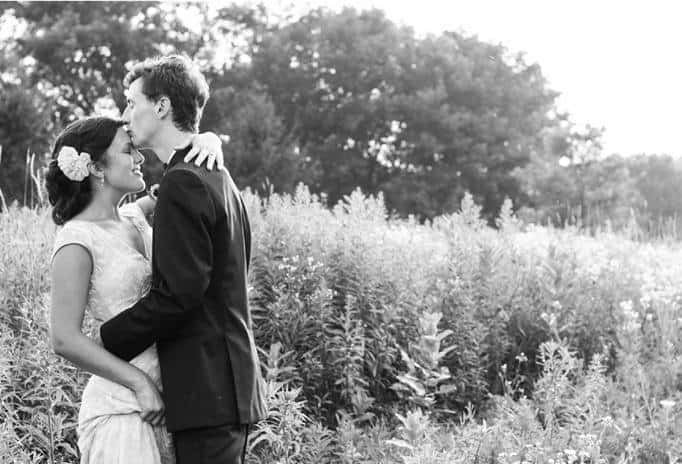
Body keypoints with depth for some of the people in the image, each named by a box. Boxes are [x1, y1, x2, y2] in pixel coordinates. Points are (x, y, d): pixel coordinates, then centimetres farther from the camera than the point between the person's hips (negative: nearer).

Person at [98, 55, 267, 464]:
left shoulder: (184, 184, -15)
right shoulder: (217, 177, 16)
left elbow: (178, 294, -20)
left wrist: (106, 340, -13)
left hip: (207, 391, -10)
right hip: (231, 384, 10)